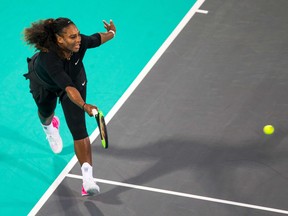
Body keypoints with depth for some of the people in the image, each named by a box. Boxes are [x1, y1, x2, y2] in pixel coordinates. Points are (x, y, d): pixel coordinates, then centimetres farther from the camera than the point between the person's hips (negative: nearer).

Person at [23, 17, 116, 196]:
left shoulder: (81, 42, -37)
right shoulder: (48, 58, -48)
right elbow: (68, 88, -56)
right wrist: (84, 105, -69)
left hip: (75, 79, 2)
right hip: (44, 84, -1)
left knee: (78, 128, -12)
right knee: (46, 113, 31)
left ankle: (87, 179, -16)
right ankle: (49, 125, 71)